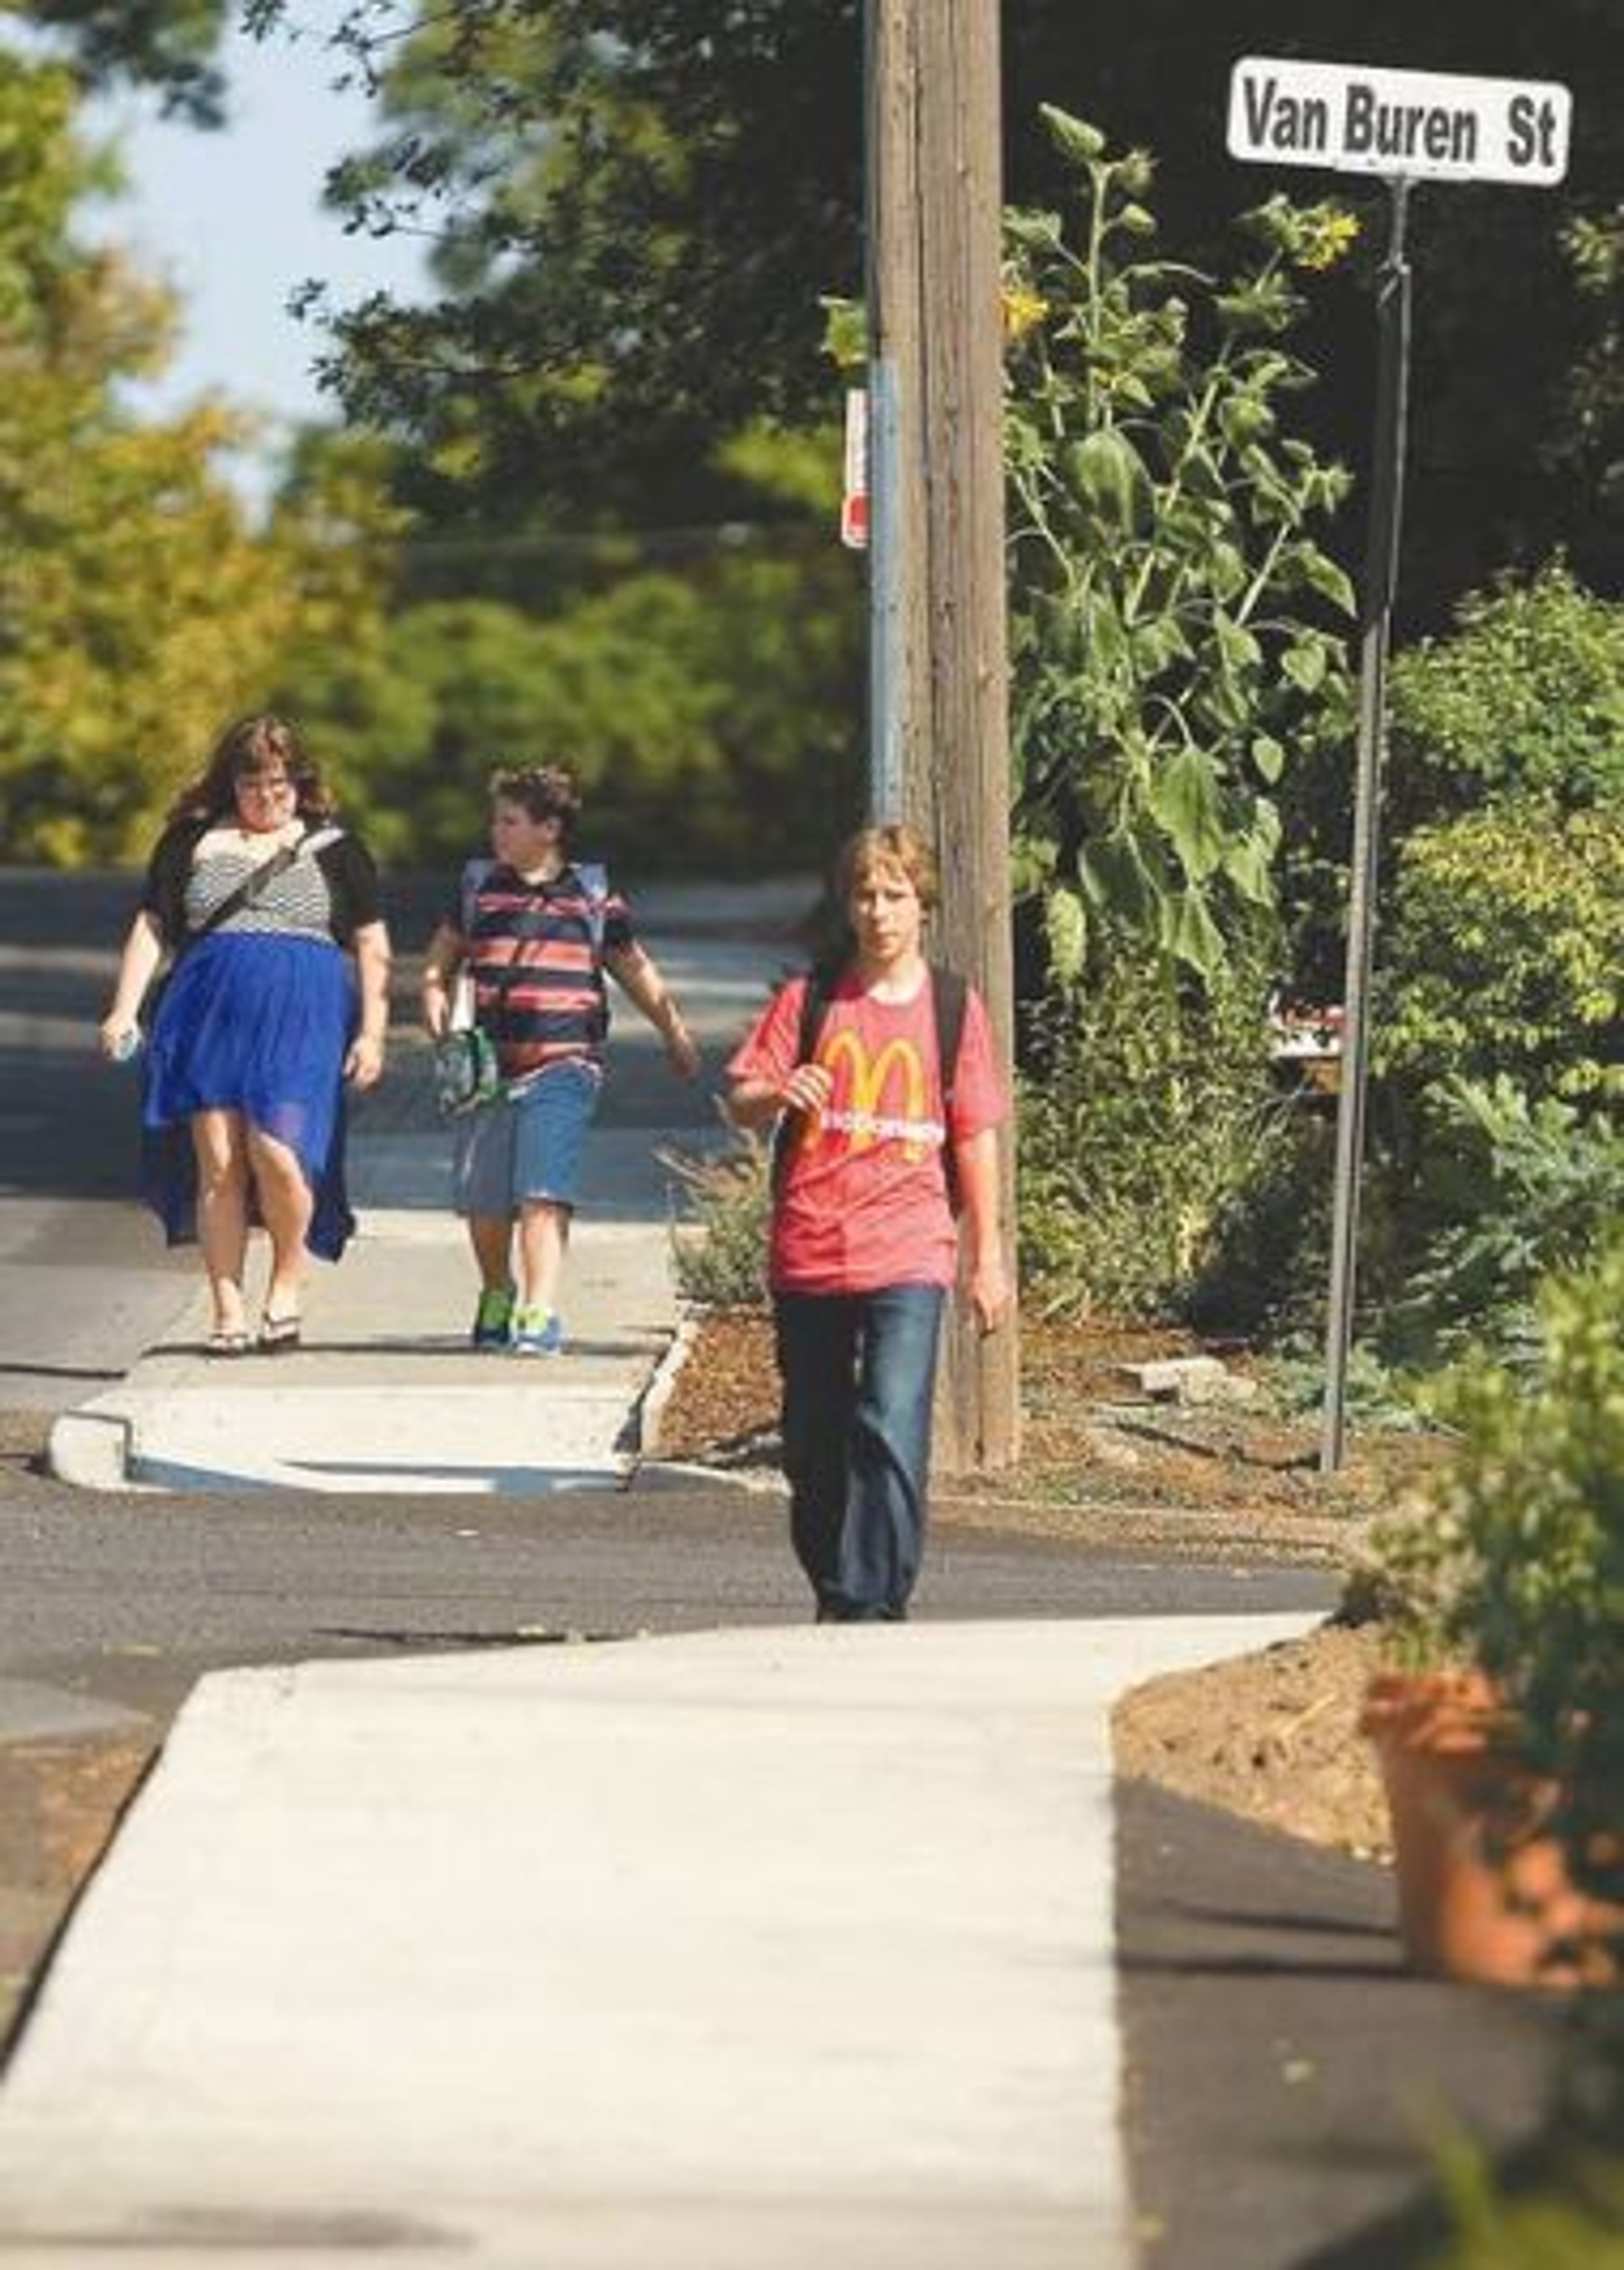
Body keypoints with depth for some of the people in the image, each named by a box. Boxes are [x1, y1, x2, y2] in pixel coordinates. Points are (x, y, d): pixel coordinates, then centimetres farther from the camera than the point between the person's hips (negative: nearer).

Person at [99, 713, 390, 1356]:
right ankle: (227, 1309, 3)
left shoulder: (334, 849, 12)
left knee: (277, 1153, -17)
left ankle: (286, 1289, 4)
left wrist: (371, 1035, 2)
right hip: (208, 1014, 2)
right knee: (217, 1163, -5)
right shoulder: (193, 841, 14)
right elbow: (151, 928, 14)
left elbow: (372, 949, 11)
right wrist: (123, 1012, 4)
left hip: (302, 1021, -2)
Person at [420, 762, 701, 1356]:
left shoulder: (591, 896, 7)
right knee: (482, 1197, 6)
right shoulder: (479, 888, 10)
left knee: (542, 1193, -16)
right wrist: (435, 993, -2)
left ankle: (539, 1313, -19)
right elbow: (444, 954, 20)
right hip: (488, 1064, 3)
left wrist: (676, 1034, 25)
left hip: (562, 1066, -3)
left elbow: (635, 970, 18)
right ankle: (496, 1296, 32)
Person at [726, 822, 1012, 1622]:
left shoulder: (954, 1008, 6)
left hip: (908, 1258, -2)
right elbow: (740, 1102, 4)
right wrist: (777, 1095, -20)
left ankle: (874, 1604, -17)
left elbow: (976, 1136, 10)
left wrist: (988, 1256, 9)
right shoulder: (807, 1000, 6)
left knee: (892, 1430, -17)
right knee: (814, 1443, 11)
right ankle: (832, 1592, 28)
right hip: (807, 1252, 2)